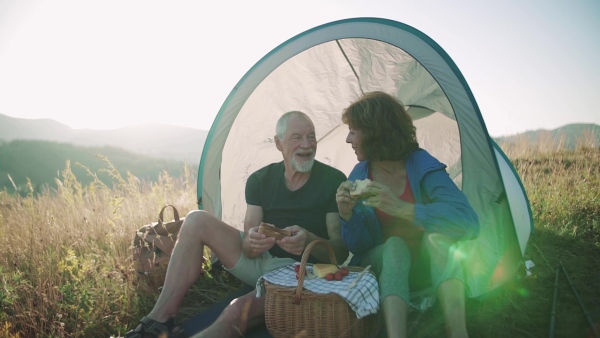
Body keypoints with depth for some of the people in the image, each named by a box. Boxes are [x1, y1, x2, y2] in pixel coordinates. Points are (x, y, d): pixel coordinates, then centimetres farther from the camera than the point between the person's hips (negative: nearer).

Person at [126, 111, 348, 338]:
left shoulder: (334, 182, -12)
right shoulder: (260, 180, -2)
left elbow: (341, 252, -13)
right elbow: (249, 250, -6)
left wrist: (309, 240, -34)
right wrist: (253, 242, -31)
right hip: (259, 260, 5)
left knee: (240, 310, -34)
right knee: (197, 222, -11)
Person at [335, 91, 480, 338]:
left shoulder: (423, 166, -15)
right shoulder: (358, 178, -6)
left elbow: (468, 221, -29)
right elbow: (358, 247, -3)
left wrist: (403, 209, -39)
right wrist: (347, 215, -25)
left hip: (425, 267, -1)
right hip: (382, 263, 1)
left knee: (438, 236, -32)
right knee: (394, 246, -32)